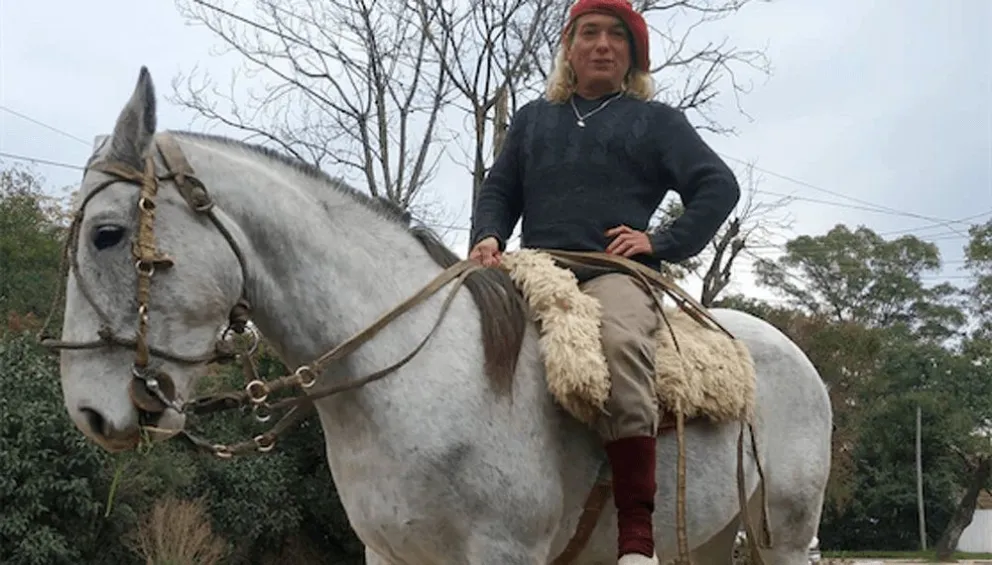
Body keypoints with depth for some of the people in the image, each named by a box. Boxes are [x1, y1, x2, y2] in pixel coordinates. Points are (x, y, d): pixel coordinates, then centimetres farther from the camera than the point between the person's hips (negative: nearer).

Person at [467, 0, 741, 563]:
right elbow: (499, 191, 21)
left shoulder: (656, 120, 18)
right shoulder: (533, 118, 27)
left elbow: (719, 186, 10)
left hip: (614, 272, -4)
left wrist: (664, 243, -3)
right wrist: (489, 237, -1)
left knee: (620, 343, -38)